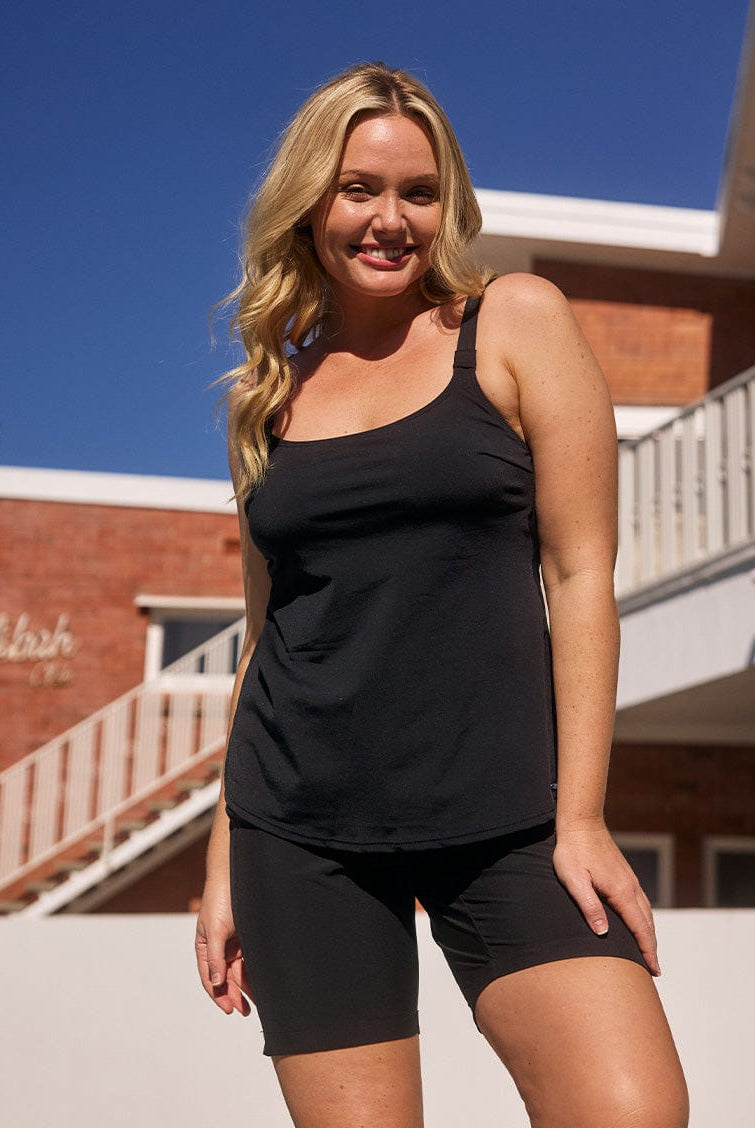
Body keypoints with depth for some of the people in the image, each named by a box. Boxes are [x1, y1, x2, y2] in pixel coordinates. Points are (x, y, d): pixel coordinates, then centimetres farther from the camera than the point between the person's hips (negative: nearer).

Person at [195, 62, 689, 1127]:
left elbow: (582, 572, -3)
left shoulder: (514, 321, 2)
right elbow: (265, 630, 14)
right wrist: (224, 860, 13)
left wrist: (580, 817, -9)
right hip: (299, 829, 3)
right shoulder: (268, 393, 12)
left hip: (503, 815, -2)